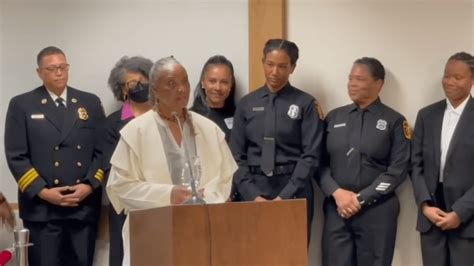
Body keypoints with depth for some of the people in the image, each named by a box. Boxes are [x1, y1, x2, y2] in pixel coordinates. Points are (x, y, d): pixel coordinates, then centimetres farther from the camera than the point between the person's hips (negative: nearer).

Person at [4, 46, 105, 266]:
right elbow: (16, 156, -1)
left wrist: (89, 185, -6)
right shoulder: (22, 105, 5)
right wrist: (42, 191, -11)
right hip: (41, 207, -2)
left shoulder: (90, 103, 12)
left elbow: (102, 151, 8)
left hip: (85, 205, 2)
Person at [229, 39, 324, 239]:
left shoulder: (305, 104, 0)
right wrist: (253, 195, -7)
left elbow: (311, 156, -6)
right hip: (253, 191, 2)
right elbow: (236, 156, 5)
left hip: (293, 192, -2)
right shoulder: (246, 104, 8)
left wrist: (285, 196, -12)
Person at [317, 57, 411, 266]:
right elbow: (321, 162, 8)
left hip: (377, 210, -2)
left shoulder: (394, 121, 1)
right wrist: (337, 192, -9)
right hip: (336, 209, 2)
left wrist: (361, 199, -11)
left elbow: (398, 170, -6)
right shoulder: (334, 117, 11)